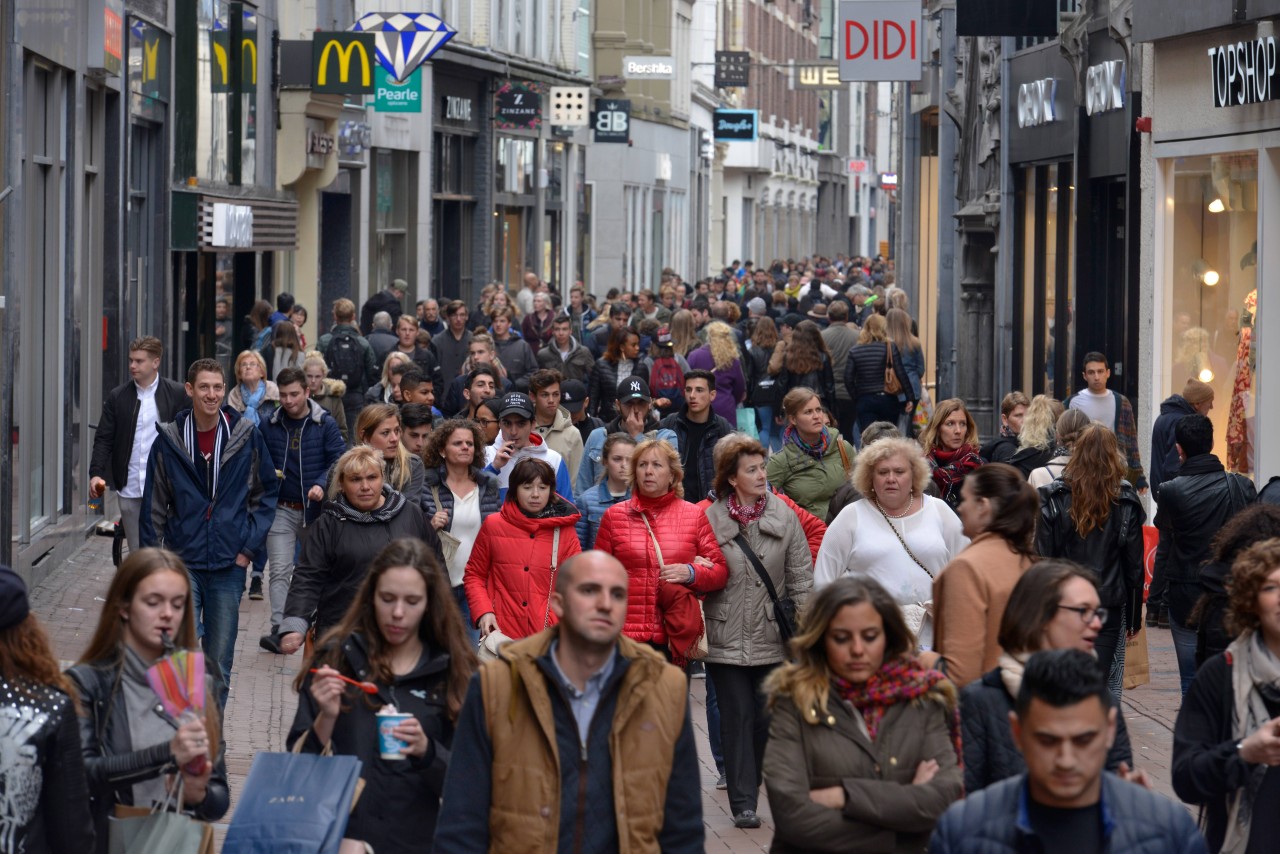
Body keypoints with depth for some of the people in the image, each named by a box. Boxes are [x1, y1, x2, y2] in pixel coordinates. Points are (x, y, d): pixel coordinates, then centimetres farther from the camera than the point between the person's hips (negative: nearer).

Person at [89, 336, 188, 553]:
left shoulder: (177, 395, 2)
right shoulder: (116, 397, 8)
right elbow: (103, 439, 7)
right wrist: (96, 473, -8)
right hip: (129, 489, 3)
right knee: (136, 553, 8)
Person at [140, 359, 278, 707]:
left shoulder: (247, 437, 0)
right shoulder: (168, 440, -1)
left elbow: (268, 492, 9)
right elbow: (154, 506, 5)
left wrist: (250, 545, 1)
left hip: (228, 565, 1)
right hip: (183, 564, -1)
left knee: (219, 663, 7)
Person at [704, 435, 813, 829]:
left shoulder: (784, 516, 2)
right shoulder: (711, 520, -1)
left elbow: (801, 576, 4)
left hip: (773, 637, 1)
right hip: (727, 640, -1)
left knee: (769, 717, 5)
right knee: (738, 718, 1)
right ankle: (743, 803, 4)